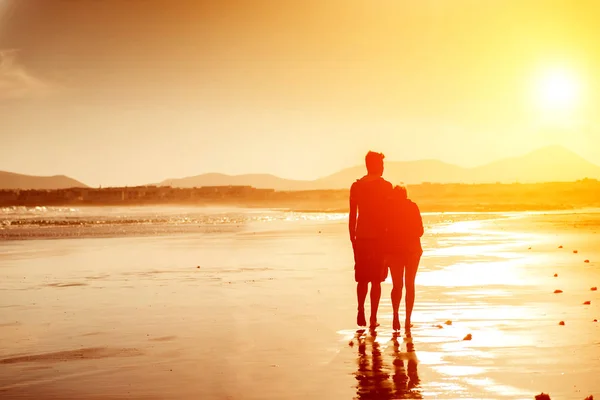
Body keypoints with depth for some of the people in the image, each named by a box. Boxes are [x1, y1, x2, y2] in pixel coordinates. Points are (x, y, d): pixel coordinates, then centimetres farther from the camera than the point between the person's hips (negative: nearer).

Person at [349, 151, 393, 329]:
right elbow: (388, 215, -6)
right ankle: (373, 318, 0)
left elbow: (352, 216, 5)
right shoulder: (385, 186, -4)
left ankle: (361, 311, 0)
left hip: (361, 237, 3)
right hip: (379, 237, -3)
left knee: (362, 278, 14)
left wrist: (353, 239, 13)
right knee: (376, 280, 2)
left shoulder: (356, 186, 5)